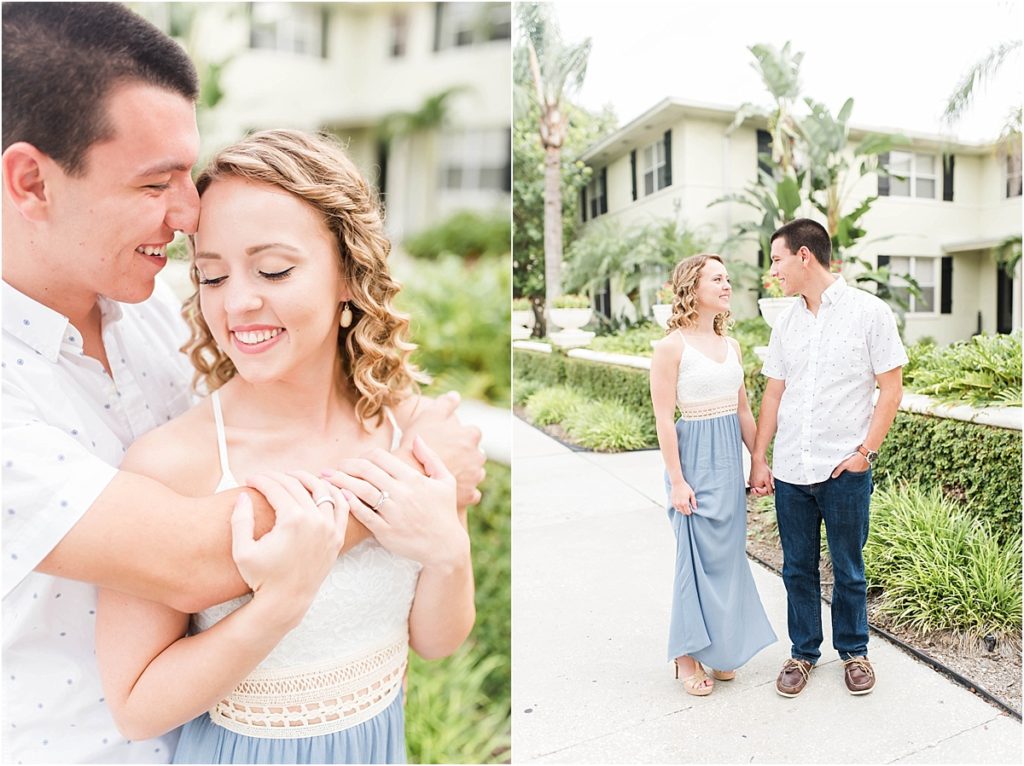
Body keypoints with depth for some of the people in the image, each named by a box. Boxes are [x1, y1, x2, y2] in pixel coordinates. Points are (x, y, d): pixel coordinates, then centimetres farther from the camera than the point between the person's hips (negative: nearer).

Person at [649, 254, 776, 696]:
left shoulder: (731, 345, 10)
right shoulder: (671, 347, -11)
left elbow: (743, 411, 15)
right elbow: (664, 419, -13)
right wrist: (676, 481, -14)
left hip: (730, 457, 7)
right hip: (695, 457, -6)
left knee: (728, 553, 12)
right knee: (698, 555, 1)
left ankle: (719, 647, 30)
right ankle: (688, 654, 19)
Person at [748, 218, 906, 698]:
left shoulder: (869, 312, -5)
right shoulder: (785, 322, 8)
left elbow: (891, 389, -4)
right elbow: (773, 394, 9)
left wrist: (866, 451, -11)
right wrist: (758, 459, 5)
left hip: (844, 471, -4)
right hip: (789, 472, 4)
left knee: (848, 569, 12)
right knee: (798, 569, 13)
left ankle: (853, 651, 33)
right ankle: (803, 652, 30)